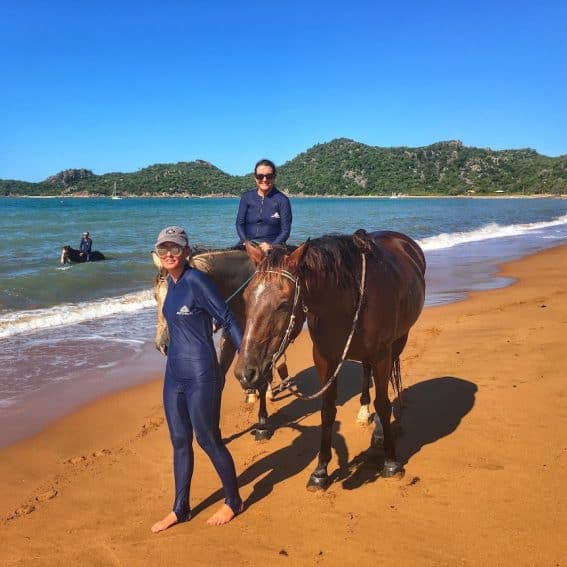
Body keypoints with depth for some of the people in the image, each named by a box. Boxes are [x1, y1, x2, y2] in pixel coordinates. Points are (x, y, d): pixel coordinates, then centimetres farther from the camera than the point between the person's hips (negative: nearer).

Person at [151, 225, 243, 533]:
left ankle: (233, 501, 27)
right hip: (174, 374, 8)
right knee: (180, 442, 16)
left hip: (200, 376, -8)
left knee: (208, 441, 6)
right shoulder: (171, 281, 7)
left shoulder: (196, 280, -17)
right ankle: (180, 509, 30)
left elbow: (228, 320, -17)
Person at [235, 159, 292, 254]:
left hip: (273, 245, -2)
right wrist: (246, 242, -9)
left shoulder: (282, 200, 2)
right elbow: (239, 223, 8)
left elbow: (285, 230, -1)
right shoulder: (246, 197, 11)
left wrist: (271, 246, -15)